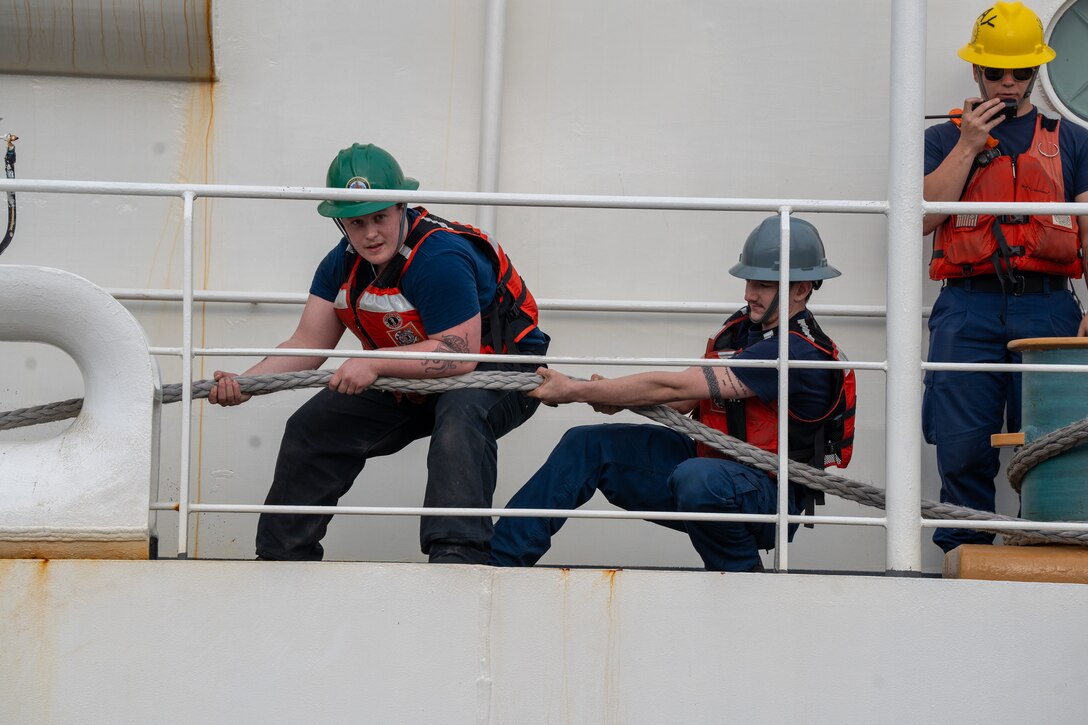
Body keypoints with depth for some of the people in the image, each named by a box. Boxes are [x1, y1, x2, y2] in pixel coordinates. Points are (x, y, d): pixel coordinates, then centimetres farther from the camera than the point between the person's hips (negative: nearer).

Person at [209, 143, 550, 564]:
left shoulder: (440, 258, -30)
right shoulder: (343, 264, -4)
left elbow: (459, 354, -33)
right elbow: (309, 342, -3)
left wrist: (374, 363, -34)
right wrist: (244, 383, -18)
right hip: (413, 383, 8)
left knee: (460, 417, -41)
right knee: (312, 427, 4)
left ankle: (456, 551, -45)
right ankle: (281, 556, 19)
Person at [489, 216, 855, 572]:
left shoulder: (799, 353, -24)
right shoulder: (742, 327, 7)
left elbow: (673, 388, -24)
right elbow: (684, 401, 9)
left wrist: (575, 391, -19)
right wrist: (616, 399, -11)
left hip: (768, 497, -9)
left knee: (696, 478, -41)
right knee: (587, 446, -2)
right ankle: (497, 557, -2)